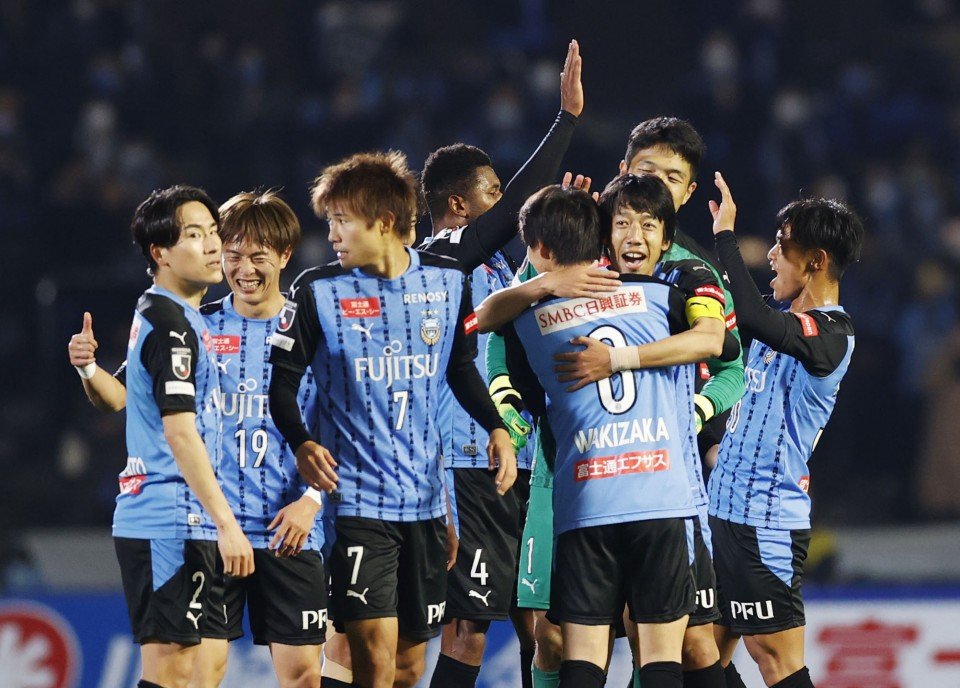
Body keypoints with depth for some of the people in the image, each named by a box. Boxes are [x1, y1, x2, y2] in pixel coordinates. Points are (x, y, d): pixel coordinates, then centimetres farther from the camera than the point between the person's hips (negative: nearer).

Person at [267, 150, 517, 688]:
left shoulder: (449, 281, 4)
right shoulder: (318, 292, -4)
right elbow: (282, 381, -1)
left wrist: (496, 428, 3)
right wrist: (302, 443, -19)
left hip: (426, 499, 4)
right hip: (358, 497, -4)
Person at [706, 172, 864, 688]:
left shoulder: (830, 334, -17)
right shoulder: (785, 314, 12)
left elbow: (752, 317, -35)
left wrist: (725, 235, -25)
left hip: (767, 521, -10)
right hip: (726, 507, 10)